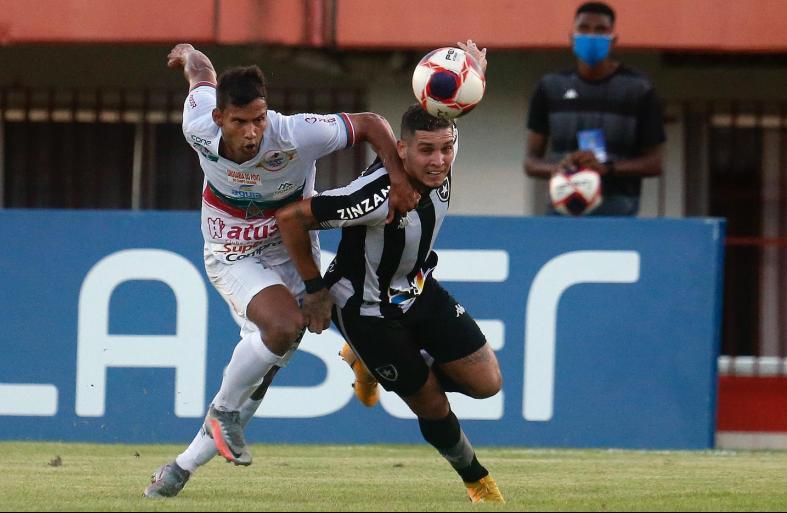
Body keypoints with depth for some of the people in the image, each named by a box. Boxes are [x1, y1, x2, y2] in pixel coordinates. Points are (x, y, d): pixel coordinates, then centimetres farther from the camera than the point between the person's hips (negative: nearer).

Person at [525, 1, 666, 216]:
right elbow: (531, 161, 12)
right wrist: (556, 168, -12)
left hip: (617, 209, -3)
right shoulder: (550, 88, 11)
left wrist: (606, 167, -16)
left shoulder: (638, 90, 3)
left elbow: (653, 162, 2)